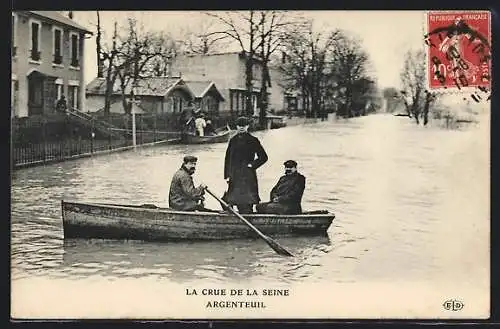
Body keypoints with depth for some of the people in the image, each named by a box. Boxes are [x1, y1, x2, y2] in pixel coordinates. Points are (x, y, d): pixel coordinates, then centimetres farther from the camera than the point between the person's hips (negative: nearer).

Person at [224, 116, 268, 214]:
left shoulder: (253, 140, 2)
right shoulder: (233, 141, 11)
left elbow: (263, 157, 3)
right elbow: (227, 159, 11)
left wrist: (253, 165, -6)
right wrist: (227, 175, 5)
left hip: (248, 175, -4)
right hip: (235, 176, 4)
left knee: (247, 201, -9)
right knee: (237, 201, 2)